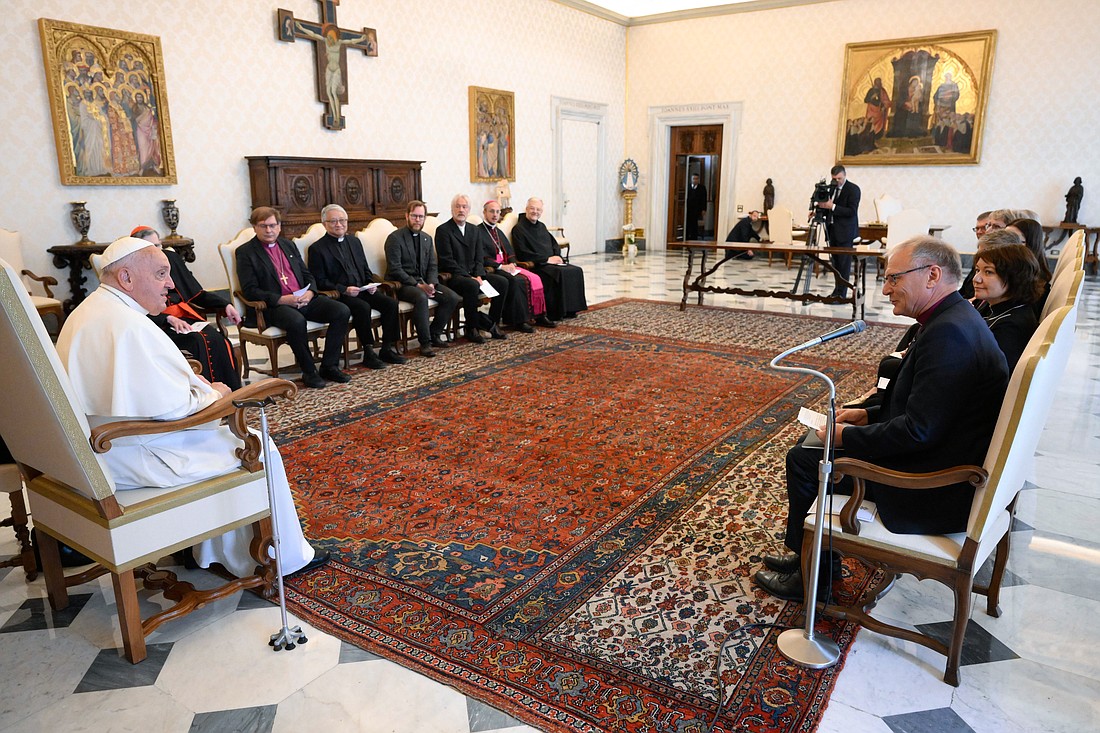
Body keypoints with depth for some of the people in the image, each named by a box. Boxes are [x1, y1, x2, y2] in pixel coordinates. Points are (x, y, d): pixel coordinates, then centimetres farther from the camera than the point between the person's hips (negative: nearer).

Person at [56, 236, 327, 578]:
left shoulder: (86, 313, 10)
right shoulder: (130, 326, -25)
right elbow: (174, 409, -26)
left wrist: (188, 380, 5)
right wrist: (214, 395, -7)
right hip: (132, 458, -11)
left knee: (222, 434, 24)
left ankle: (211, 551, 30)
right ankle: (284, 557, 12)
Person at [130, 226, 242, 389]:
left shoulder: (171, 258, 15)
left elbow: (197, 293, 18)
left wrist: (226, 305, 5)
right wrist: (169, 319, -23)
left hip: (185, 315, 4)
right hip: (159, 323, -4)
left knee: (219, 342, -25)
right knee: (199, 342, -32)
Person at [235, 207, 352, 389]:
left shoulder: (288, 245, 20)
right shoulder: (245, 252, 3)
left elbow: (308, 275, 20)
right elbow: (249, 291, -6)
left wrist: (310, 292, -4)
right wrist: (282, 299, -19)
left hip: (304, 299, 6)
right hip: (274, 306, -6)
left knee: (342, 311, -16)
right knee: (296, 321, -38)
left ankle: (329, 366, -8)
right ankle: (309, 372, -19)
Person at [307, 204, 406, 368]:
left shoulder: (354, 241, 18)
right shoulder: (317, 249, -1)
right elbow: (320, 281, -6)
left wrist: (371, 283, 1)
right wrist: (344, 290, -18)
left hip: (363, 290, 6)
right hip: (339, 294, -6)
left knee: (391, 303, -17)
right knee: (363, 307, -34)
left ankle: (387, 348, -10)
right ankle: (368, 353, -23)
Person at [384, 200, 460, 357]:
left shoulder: (427, 238, 14)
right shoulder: (394, 238, -8)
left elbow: (433, 265, 12)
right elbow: (395, 269, -15)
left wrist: (431, 284, -9)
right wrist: (417, 285, -21)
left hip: (424, 282, 7)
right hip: (402, 284, -7)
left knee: (452, 297, -14)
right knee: (421, 297, -37)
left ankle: (434, 334, 1)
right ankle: (425, 342, -25)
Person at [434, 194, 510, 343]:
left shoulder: (474, 230, 16)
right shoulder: (443, 230, -5)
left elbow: (479, 258, 12)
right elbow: (447, 260, -13)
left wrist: (478, 276, -9)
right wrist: (469, 277, -19)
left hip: (473, 275, 7)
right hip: (453, 276, -7)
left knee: (503, 282, -13)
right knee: (472, 285, -37)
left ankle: (492, 322, -3)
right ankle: (472, 329, -21)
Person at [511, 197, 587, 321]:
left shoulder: (541, 226, 21)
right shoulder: (519, 229, -4)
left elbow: (554, 243, 25)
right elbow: (523, 253, -14)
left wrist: (557, 256, 1)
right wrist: (547, 259, -16)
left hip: (551, 262, 8)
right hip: (535, 265, -8)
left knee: (576, 271, -12)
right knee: (560, 273, -31)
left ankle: (569, 309, -10)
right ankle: (555, 313, -25)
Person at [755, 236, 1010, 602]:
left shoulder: (949, 333, -26)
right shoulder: (956, 319, 8)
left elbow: (919, 430, -28)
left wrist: (847, 437, -16)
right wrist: (868, 415, 7)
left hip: (933, 494, -10)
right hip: (944, 466, 10)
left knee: (804, 459, -3)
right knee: (811, 441, 15)